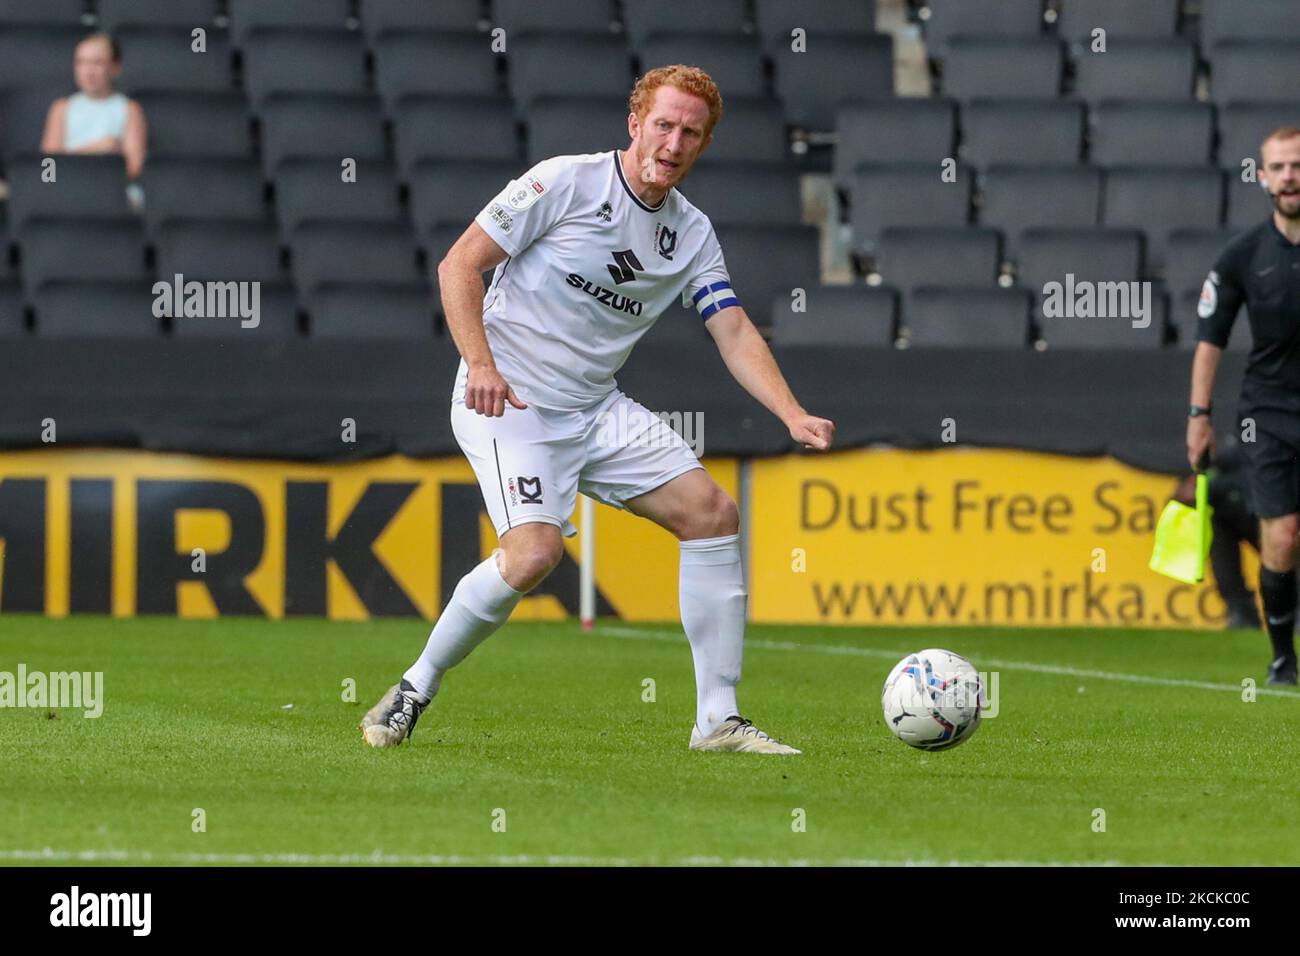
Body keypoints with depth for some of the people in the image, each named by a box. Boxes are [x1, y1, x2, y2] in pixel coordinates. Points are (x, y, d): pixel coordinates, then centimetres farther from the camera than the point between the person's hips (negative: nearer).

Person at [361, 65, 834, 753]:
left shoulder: (693, 233, 6)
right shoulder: (565, 182, -12)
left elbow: (735, 335, 3)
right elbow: (459, 264, -11)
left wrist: (793, 415, -13)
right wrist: (480, 363, -25)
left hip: (596, 406, 7)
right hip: (508, 402, -7)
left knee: (712, 513, -4)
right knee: (535, 552, -26)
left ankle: (717, 719, 1)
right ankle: (414, 692, -6)